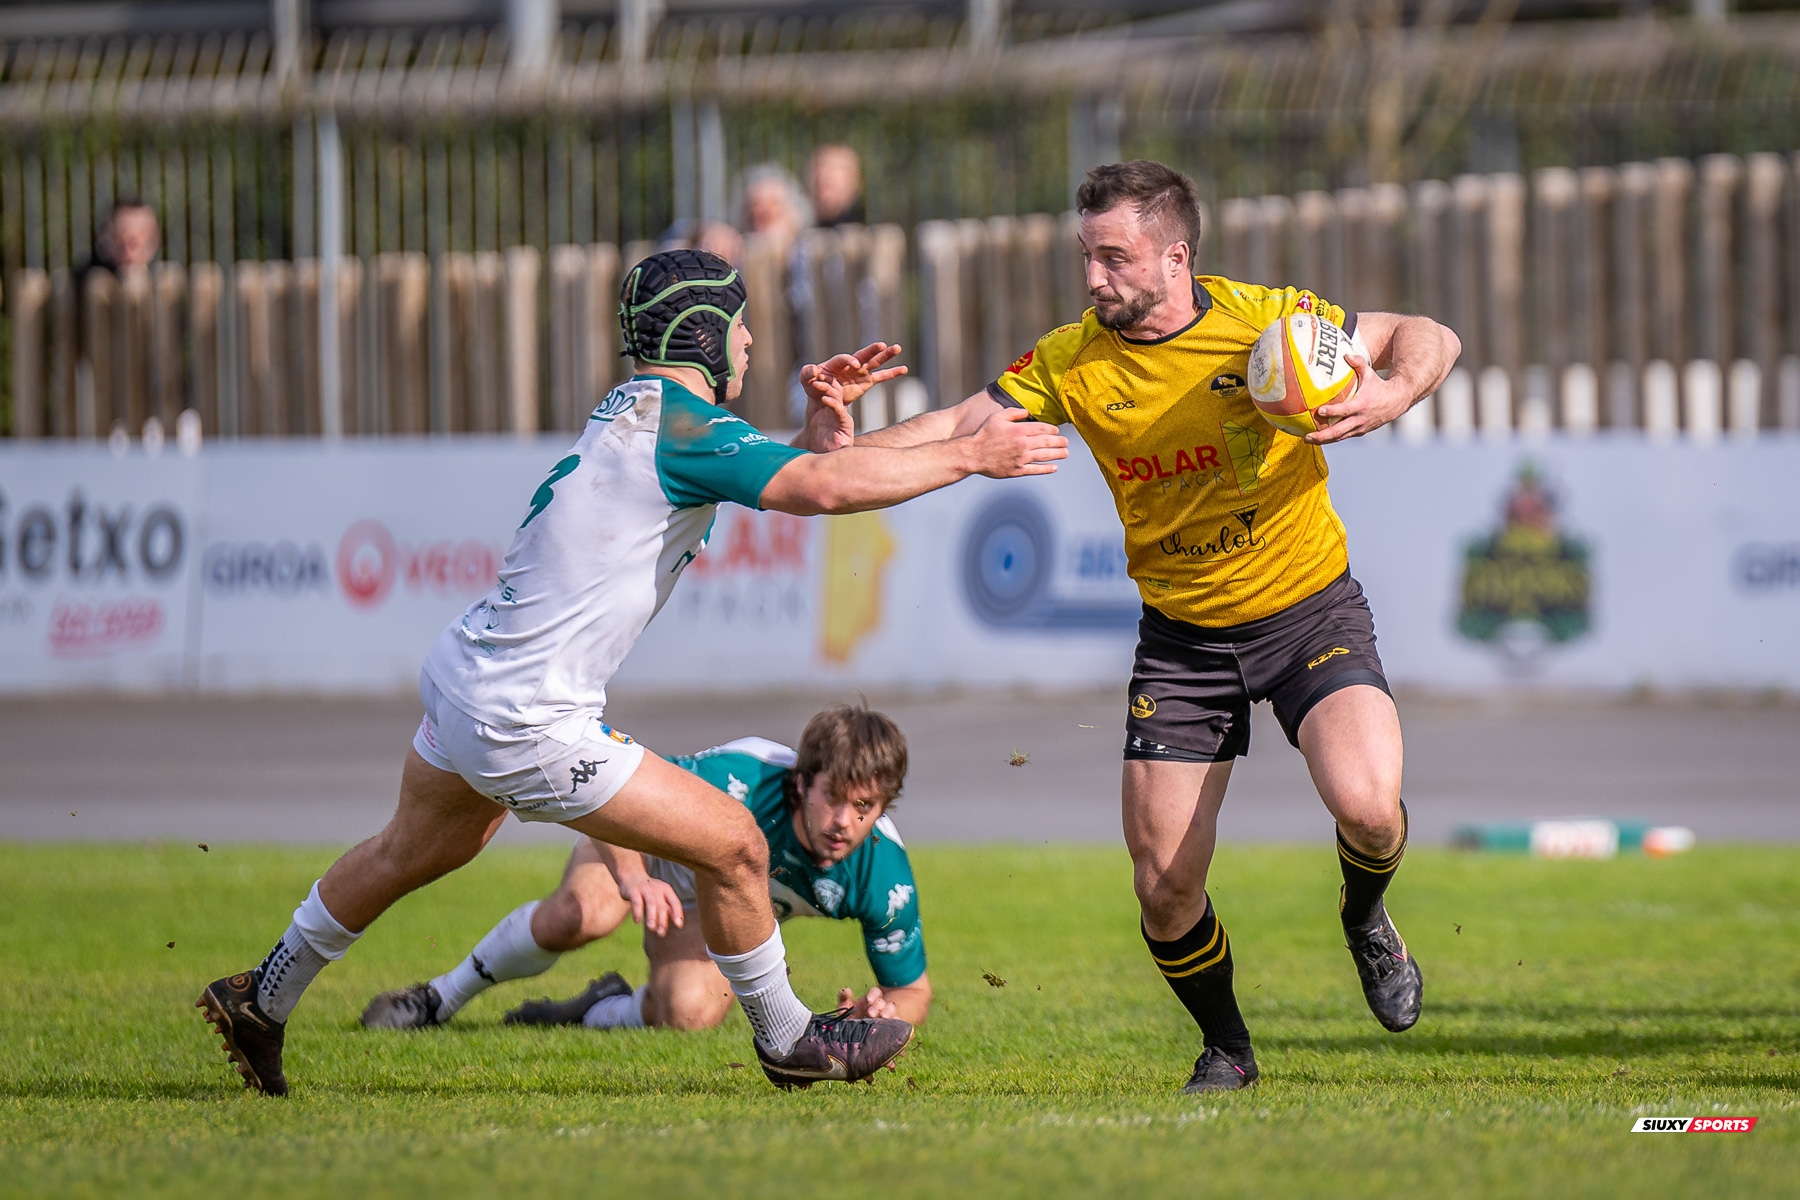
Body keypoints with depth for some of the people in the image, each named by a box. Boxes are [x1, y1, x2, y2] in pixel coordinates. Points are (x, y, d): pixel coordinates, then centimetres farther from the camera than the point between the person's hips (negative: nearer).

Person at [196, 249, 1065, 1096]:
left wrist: (824, 414, 1)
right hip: (527, 726, -10)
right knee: (733, 846, -2)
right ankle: (786, 1042, 15)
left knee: (413, 852, 32)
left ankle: (262, 1001, 46)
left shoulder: (636, 407, 10)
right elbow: (826, 488, -31)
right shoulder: (680, 425, -19)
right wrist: (970, 455, -24)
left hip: (464, 673, 10)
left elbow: (783, 475, 19)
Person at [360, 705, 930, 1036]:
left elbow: (913, 990, -15)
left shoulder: (883, 873, -29)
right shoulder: (742, 782, -39)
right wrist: (631, 876, -53)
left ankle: (601, 1013, 8)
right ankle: (440, 999, -11)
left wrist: (884, 1015, -40)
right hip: (653, 848, -3)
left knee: (688, 1012, -29)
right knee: (583, 912, -36)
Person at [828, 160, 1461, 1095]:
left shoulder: (1264, 319, -13)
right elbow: (959, 426, -5)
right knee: (1164, 887, -6)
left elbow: (1427, 338, -5)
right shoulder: (1072, 362, -7)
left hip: (1308, 608, -2)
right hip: (1181, 636, 2)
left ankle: (1365, 915, 9)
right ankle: (1225, 1048, 23)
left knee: (1366, 805, -27)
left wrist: (1391, 397, -26)